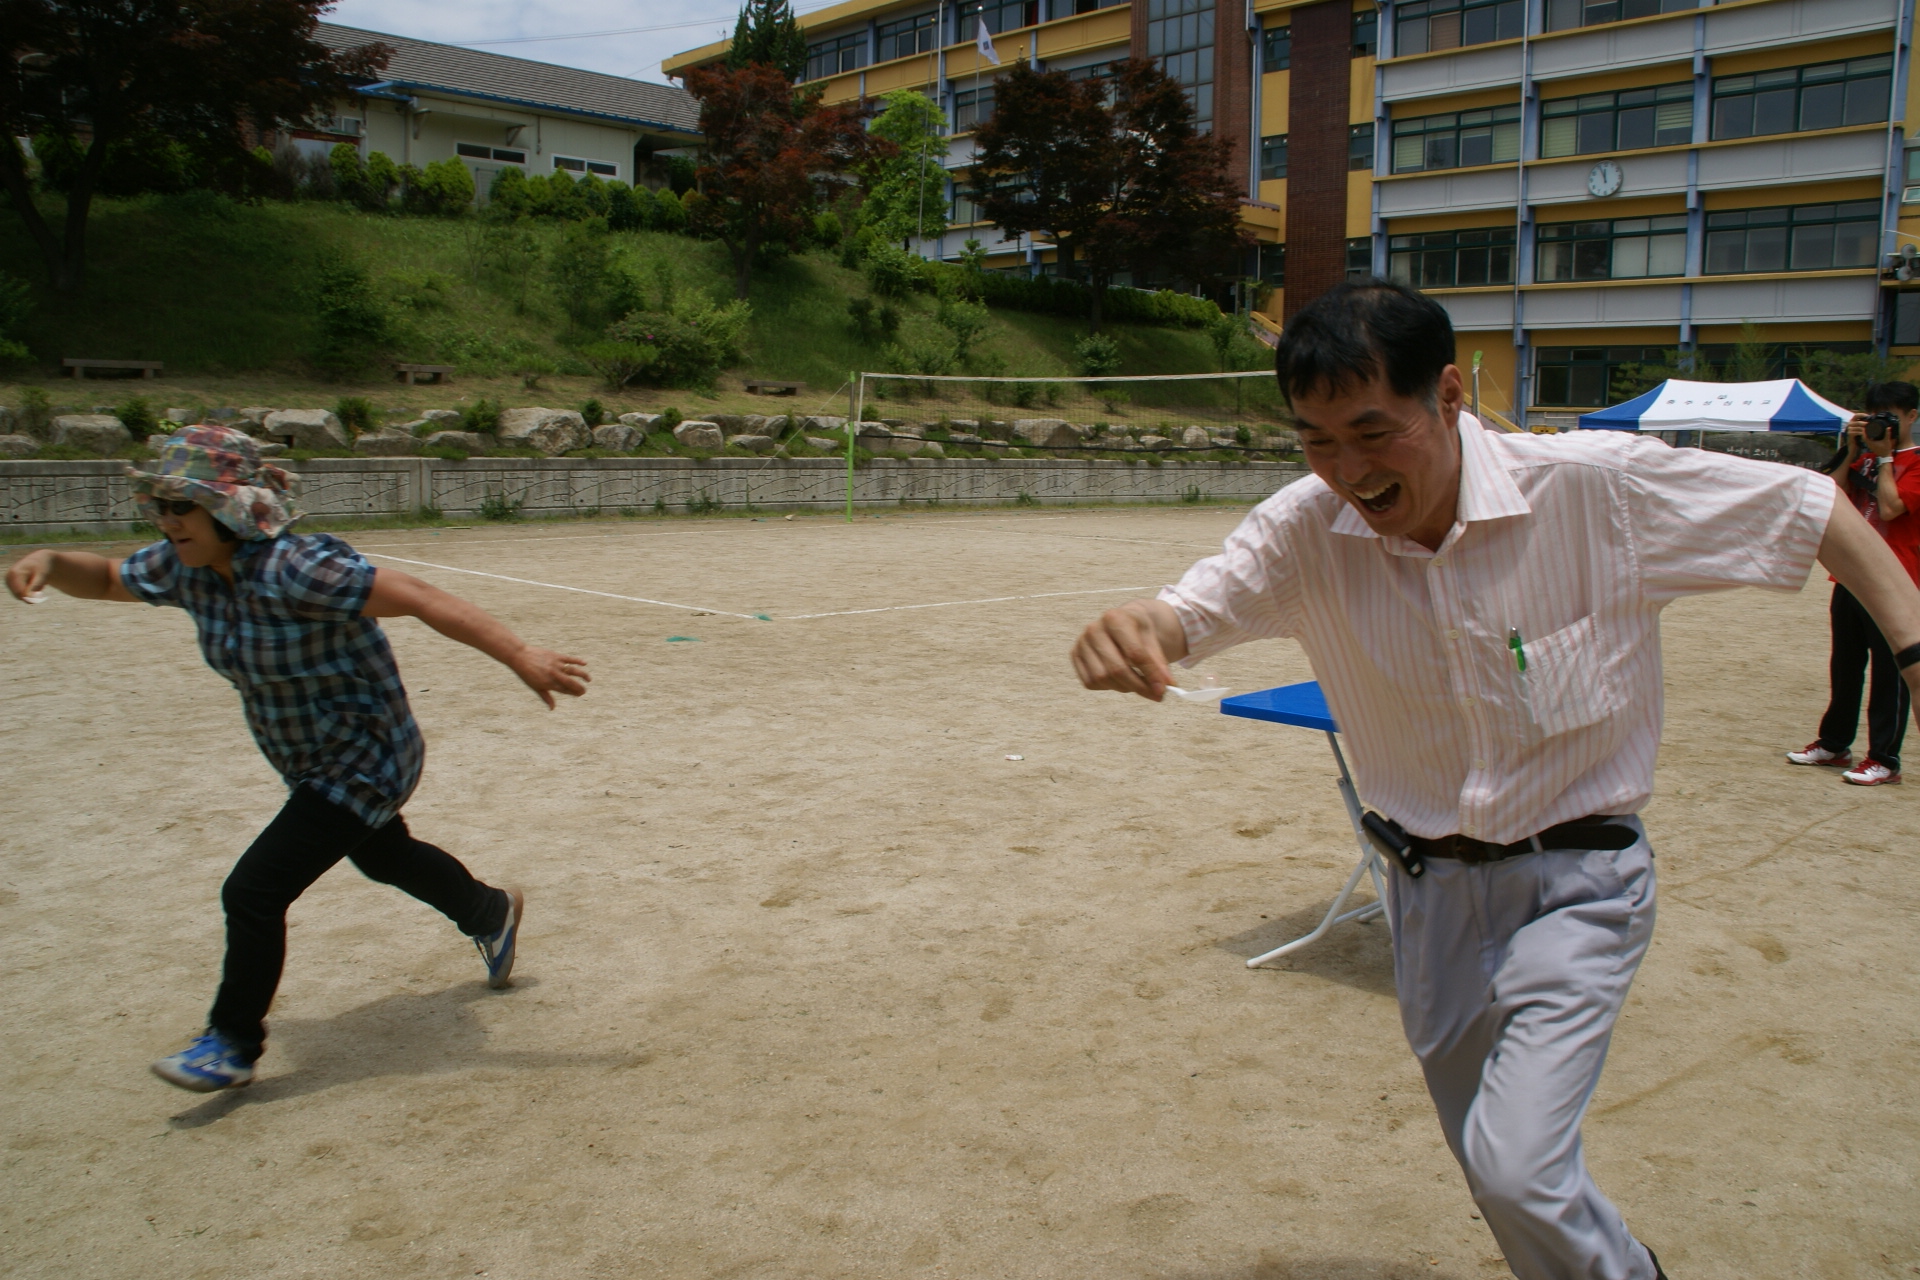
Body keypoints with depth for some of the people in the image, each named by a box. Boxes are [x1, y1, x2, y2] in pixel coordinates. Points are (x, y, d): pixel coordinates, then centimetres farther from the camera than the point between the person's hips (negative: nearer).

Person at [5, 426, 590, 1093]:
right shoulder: (185, 567, -6)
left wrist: (519, 655, -42)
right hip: (310, 766, 10)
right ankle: (491, 913, 56)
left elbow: (418, 598, -36)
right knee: (382, 856, 30)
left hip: (368, 763, -10)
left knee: (252, 893, -10)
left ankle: (233, 1045, 13)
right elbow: (107, 578, 12)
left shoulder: (294, 569, -32)